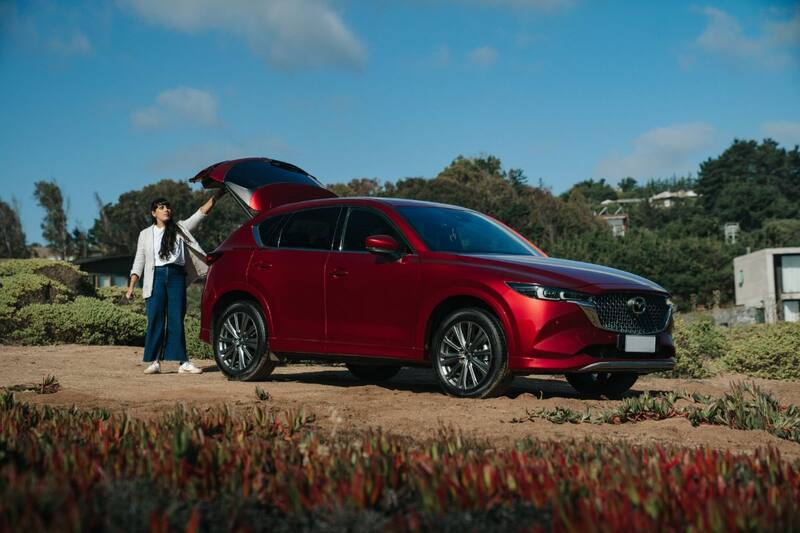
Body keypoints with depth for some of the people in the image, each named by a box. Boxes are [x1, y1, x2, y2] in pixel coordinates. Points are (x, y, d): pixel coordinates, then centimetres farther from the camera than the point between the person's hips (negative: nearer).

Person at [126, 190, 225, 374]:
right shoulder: (146, 234, 13)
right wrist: (131, 287, 1)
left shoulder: (180, 228, 14)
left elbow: (200, 214, 7)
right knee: (155, 319, -4)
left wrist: (217, 195, -3)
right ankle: (154, 361, -1)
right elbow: (139, 261, 10)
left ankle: (183, 362, -2)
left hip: (177, 276, 1)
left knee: (176, 319, -1)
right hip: (156, 276, 0)